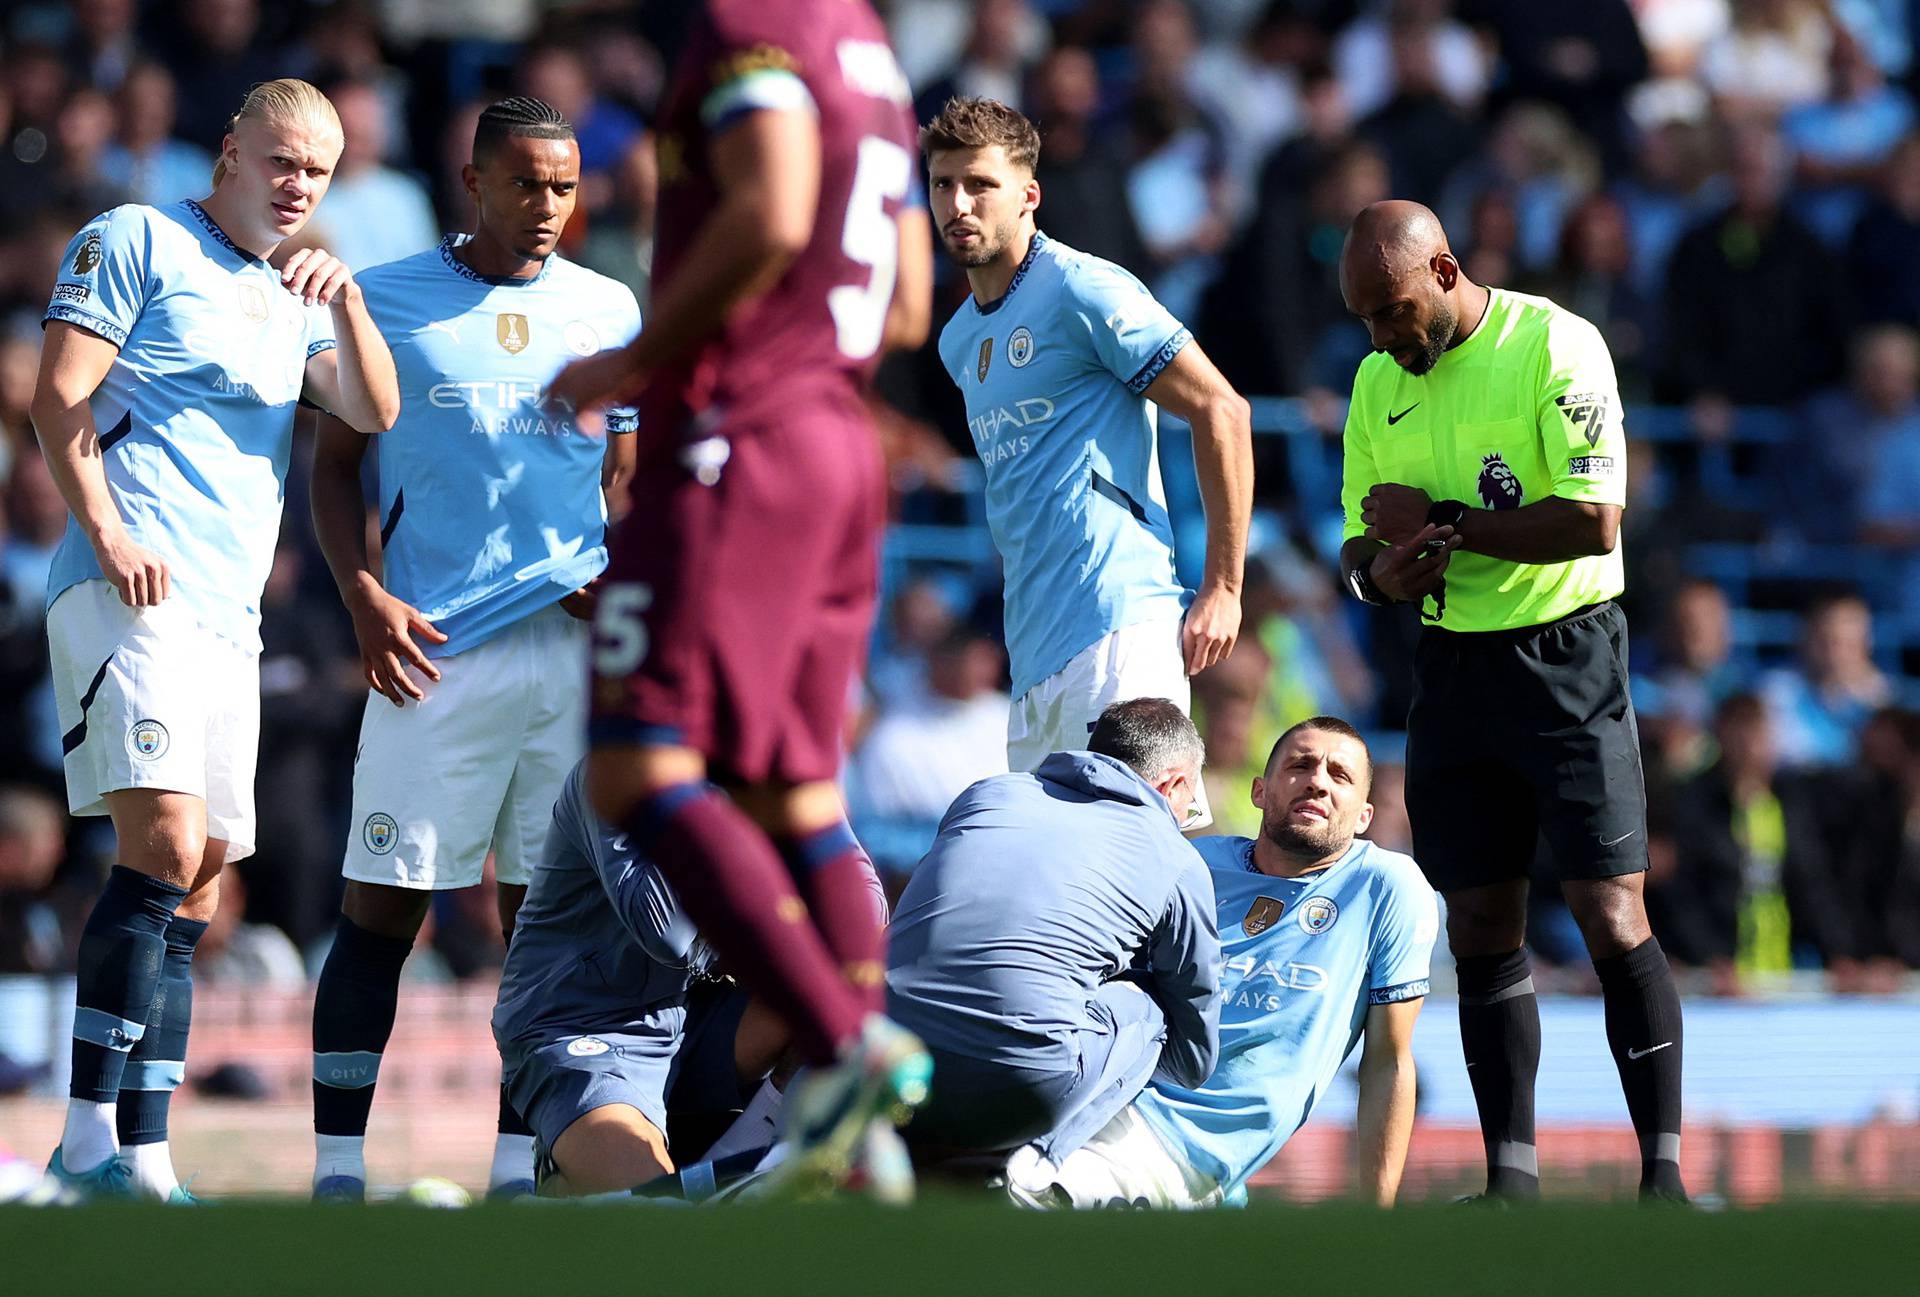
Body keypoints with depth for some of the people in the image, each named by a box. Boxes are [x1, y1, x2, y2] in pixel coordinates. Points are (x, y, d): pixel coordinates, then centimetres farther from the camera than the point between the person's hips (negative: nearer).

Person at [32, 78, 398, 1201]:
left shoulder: (293, 300, 23)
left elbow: (377, 412, 10)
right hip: (132, 596, -8)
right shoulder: (138, 243, 3)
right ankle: (91, 1142, -21)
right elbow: (59, 401, -4)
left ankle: (143, 1160, 4)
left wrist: (347, 303, -6)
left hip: (231, 622, 8)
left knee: (195, 890, 4)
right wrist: (108, 533, -16)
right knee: (166, 848, -21)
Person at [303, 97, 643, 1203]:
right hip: (434, 651, -3)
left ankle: (519, 1164, 8)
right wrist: (365, 596, -6)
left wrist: (627, 574, -1)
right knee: (383, 907, -6)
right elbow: (335, 462, 8)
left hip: (573, 645, 3)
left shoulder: (609, 311, 13)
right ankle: (339, 1163, -2)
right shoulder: (388, 302, 5)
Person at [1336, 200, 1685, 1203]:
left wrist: (1442, 524, -13)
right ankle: (1511, 1176, 8)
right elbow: (1361, 542, 14)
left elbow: (1593, 520, -19)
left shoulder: (1554, 346, -11)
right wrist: (1379, 572, -11)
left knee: (1611, 920, -10)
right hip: (1451, 662, 6)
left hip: (1567, 655, -6)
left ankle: (1663, 1166, -6)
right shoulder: (1378, 383, 9)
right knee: (1481, 931, 4)